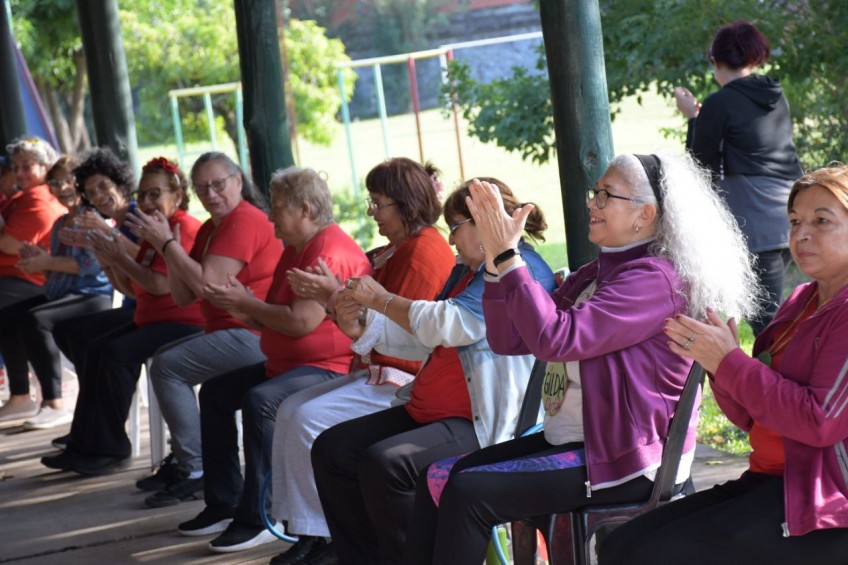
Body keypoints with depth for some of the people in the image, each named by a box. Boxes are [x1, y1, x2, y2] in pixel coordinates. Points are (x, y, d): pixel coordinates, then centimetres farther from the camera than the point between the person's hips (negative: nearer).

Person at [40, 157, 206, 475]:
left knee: (118, 353, -23)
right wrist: (113, 260, 0)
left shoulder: (183, 228, -15)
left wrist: (122, 258, -15)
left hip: (184, 324, -11)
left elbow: (160, 285, -24)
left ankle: (112, 449, -14)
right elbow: (134, 289, 15)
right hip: (152, 320, 11)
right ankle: (85, 445, 3)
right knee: (98, 348, 5)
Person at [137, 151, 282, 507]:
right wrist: (168, 246, -3)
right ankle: (181, 459, 18)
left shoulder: (245, 221, -14)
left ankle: (195, 470, -12)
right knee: (163, 359, 18)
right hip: (228, 331, 11)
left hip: (252, 335, -11)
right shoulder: (210, 228, 16)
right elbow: (184, 297, 10)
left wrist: (167, 244, -14)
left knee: (167, 366, -15)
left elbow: (207, 284, -22)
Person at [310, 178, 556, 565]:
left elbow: (448, 326, -20)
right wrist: (362, 321, 11)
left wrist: (381, 298, -8)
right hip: (428, 412, 11)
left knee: (384, 463, -30)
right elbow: (421, 339, 26)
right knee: (331, 448, 0)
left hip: (479, 421, -11)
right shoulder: (465, 271, 20)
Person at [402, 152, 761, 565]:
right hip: (566, 440, 10)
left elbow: (555, 339, -26)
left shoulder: (655, 279, -15)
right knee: (437, 479, 2)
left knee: (469, 493, -19)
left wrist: (508, 255, -21)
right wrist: (495, 256, -4)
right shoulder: (592, 276, 13)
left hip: (622, 461, -10)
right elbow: (508, 340, 7)